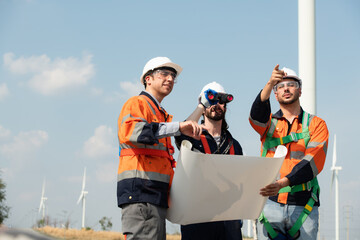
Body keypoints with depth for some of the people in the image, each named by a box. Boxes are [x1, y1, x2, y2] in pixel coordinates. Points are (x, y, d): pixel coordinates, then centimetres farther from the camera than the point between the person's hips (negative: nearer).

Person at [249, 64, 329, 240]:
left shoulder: (316, 124, 8)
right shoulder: (268, 122, 13)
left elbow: (313, 162, -7)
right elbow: (257, 115, -12)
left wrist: (282, 183, -23)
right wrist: (270, 84, -31)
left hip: (303, 207, -1)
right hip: (270, 203, 1)